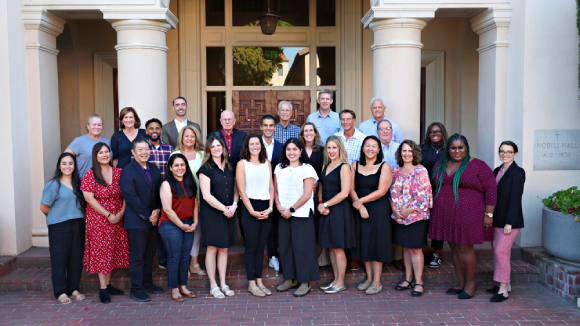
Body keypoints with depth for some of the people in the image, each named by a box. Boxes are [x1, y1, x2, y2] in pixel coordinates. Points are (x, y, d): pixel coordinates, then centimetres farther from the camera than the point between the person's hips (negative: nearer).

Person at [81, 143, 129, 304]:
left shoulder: (118, 172, 5)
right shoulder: (90, 175, -5)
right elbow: (89, 198, -11)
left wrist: (121, 213, -10)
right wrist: (108, 214, -14)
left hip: (117, 219, 4)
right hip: (98, 218, -4)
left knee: (113, 251, 9)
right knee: (101, 251, 0)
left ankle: (108, 284, 21)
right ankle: (103, 289, 5)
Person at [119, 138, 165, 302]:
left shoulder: (154, 169, 12)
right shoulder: (127, 171, -9)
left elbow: (159, 192, 11)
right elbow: (131, 197, -16)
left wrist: (157, 211, -6)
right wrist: (148, 215, -14)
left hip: (153, 219, 6)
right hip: (137, 221, -6)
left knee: (149, 253, 15)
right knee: (137, 256, 0)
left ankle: (147, 283, 28)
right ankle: (136, 290, 9)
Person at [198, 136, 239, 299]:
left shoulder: (229, 167, 11)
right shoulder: (206, 169, -6)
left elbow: (235, 189, 12)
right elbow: (206, 195, -12)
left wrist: (234, 205, -6)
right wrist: (224, 208, -13)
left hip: (228, 214, 5)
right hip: (211, 213, -5)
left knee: (224, 248, 10)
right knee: (212, 248, 1)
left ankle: (223, 284, 19)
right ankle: (213, 285, 13)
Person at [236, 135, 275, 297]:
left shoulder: (267, 163, 12)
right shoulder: (242, 163, 0)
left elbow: (271, 186, 9)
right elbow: (241, 189, -5)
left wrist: (270, 208, -3)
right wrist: (252, 211, -11)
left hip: (266, 208, 4)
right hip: (250, 206, -4)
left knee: (261, 246, 9)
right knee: (251, 247, 0)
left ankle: (259, 281, 18)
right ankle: (251, 283, 9)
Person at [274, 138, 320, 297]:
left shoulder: (307, 169, -6)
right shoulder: (279, 168, 10)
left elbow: (307, 194, -11)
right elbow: (275, 190, 12)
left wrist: (291, 209, -11)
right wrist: (279, 206, -4)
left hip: (302, 214, -5)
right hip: (283, 214, 5)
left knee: (302, 247, -1)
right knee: (285, 246, 10)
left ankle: (305, 282, 10)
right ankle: (290, 279, 24)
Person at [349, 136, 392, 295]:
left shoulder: (384, 167, -3)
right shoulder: (355, 166, 8)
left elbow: (381, 191, -11)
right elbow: (351, 189, 1)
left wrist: (360, 201, -12)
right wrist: (360, 207, -12)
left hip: (379, 210, -4)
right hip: (360, 210, 4)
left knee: (377, 244, 0)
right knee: (364, 244, 9)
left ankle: (377, 281, 9)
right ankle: (369, 278, 21)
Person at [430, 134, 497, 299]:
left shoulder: (478, 166, -7)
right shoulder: (439, 165, 9)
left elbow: (491, 189, -8)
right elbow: (435, 187, 19)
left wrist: (488, 214, -11)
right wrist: (434, 210, 15)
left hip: (467, 216, -5)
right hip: (446, 216, 5)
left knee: (465, 249, -1)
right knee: (454, 249, 11)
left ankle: (471, 283, 18)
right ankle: (461, 283, 23)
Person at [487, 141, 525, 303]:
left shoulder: (518, 172, -10)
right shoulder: (497, 171, 12)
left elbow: (516, 198, -15)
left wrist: (509, 222, -18)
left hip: (509, 219, -7)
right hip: (496, 219, 7)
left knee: (500, 251, -9)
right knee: (498, 252, 12)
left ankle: (503, 290, 0)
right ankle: (505, 284, 25)